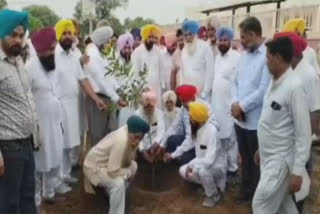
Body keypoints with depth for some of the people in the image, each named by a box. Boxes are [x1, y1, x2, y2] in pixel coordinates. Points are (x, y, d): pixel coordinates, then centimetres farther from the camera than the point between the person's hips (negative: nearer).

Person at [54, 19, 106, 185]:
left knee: (70, 141, 14)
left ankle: (65, 173, 27)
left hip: (73, 104, 7)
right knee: (60, 142, -2)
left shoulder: (74, 56, 14)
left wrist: (96, 99, 5)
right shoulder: (53, 54, -11)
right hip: (59, 104, -7)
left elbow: (83, 80, 11)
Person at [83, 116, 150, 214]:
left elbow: (128, 161, 2)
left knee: (133, 166, 12)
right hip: (94, 167, -9)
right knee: (118, 183, -29)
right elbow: (113, 172, -33)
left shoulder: (130, 134, -10)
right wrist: (128, 172, -16)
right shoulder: (121, 141, -36)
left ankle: (113, 191, 24)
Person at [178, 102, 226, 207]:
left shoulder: (211, 131, -30)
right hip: (203, 163, 8)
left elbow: (209, 160, -35)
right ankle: (210, 185, 13)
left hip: (217, 166, -8)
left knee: (199, 169, -35)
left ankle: (214, 194, -6)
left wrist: (190, 164, -26)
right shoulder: (195, 129, -6)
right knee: (183, 171, -6)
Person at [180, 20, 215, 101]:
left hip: (201, 92, -4)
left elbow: (210, 71, -8)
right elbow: (183, 71, 14)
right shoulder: (184, 50, 13)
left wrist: (204, 92, -10)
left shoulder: (205, 47, -4)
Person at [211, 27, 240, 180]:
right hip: (215, 103, 7)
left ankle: (232, 168, 16)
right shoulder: (217, 57, 12)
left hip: (229, 104, -7)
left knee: (229, 138, 2)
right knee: (217, 136, 14)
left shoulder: (237, 57, -12)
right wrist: (208, 97, 11)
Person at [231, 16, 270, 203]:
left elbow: (264, 91, -20)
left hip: (256, 121, -6)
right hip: (239, 118, 7)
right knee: (245, 159, 19)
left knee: (257, 162, 10)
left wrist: (242, 106, -13)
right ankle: (246, 192, 36)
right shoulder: (245, 55, 10)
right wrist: (235, 103, -6)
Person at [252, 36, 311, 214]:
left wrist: (297, 171, -20)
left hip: (281, 158, -8)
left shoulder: (294, 87, -23)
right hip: (268, 155, 8)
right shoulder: (274, 81, 4)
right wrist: (261, 149, 19)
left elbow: (303, 133, -21)